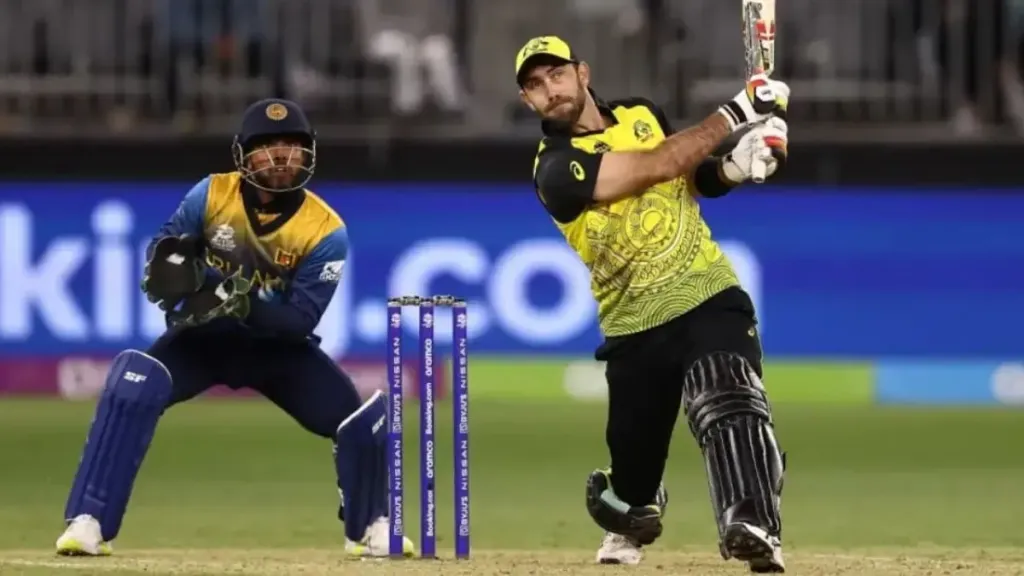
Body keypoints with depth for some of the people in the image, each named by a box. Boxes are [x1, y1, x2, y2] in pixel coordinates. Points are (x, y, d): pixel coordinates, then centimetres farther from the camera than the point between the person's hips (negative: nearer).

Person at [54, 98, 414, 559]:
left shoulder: (325, 231, -19)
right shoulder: (211, 195, -15)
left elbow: (301, 320, -22)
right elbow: (164, 250, -6)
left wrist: (246, 305, -41)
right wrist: (170, 267, -31)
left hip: (278, 344, 1)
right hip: (201, 336, -1)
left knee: (364, 418, -14)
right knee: (133, 385, -30)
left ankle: (369, 529, 16)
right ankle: (88, 522, -27)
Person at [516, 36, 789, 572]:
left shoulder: (640, 114, 8)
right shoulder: (556, 168, -12)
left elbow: (689, 177, 22)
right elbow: (655, 167, -21)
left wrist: (731, 167, -2)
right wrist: (734, 115, -16)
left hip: (709, 294, 2)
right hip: (635, 326, -1)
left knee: (731, 404, -27)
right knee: (633, 452, 7)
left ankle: (753, 527, -44)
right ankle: (627, 526, 43)